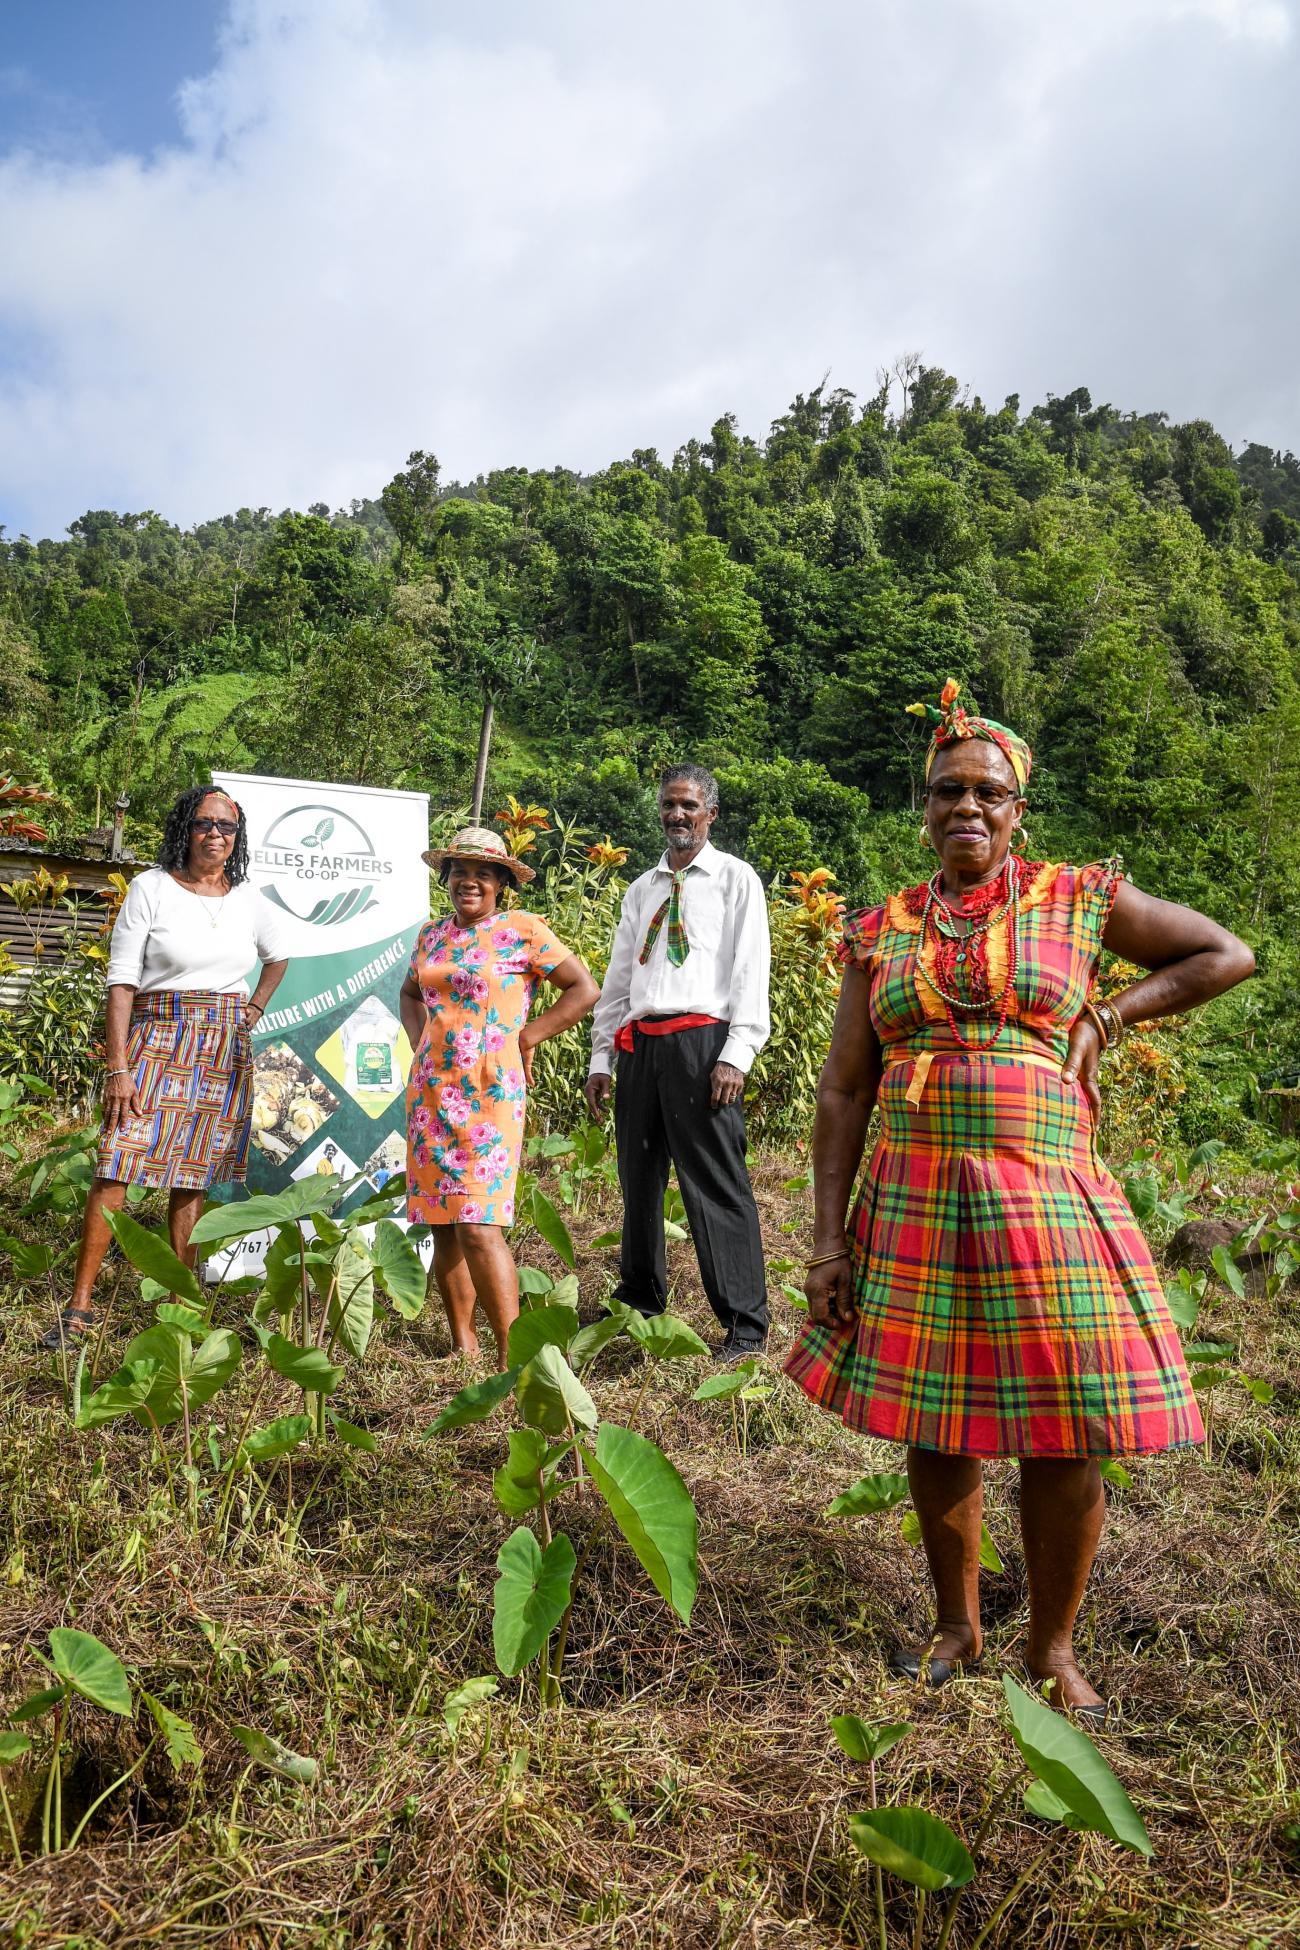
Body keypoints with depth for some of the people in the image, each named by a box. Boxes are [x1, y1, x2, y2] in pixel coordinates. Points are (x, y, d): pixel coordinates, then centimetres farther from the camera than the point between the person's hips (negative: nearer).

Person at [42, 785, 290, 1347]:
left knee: (194, 1174, 7)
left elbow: (278, 957, 26)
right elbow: (121, 981, -7)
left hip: (225, 1050, 3)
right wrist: (117, 1066, -13)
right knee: (116, 1167, -8)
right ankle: (80, 1304, 1)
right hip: (157, 1038, -3)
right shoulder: (151, 888, -4)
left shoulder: (249, 899, 7)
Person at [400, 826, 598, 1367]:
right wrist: (420, 1041, 13)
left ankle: (511, 1356, -6)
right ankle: (462, 1342, 20)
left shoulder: (523, 931, -4)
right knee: (441, 1225, 8)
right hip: (430, 1093, 6)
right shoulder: (432, 934, 13)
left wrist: (524, 1038, -5)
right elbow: (410, 993, 30)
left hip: (488, 1095, -6)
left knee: (477, 1226, -13)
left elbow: (585, 989, -5)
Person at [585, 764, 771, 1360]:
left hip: (701, 1040, -6)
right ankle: (639, 1302, 30)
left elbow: (751, 969, -4)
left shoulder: (735, 879, 4)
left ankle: (745, 1323, 1)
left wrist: (736, 1055, -14)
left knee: (715, 1183, -7)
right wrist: (600, 1058, 13)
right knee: (639, 1179, 13)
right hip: (639, 1044, 6)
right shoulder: (641, 889, 20)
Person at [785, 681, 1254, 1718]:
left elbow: (1227, 954, 11)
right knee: (935, 1424, 11)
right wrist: (828, 1236, 1)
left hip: (1045, 1200, -1)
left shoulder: (1079, 899, 4)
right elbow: (843, 1089, 5)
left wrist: (1106, 1016, 0)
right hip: (914, 1204, 2)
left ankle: (1054, 1650, 26)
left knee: (1063, 1435, 4)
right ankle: (958, 1624, 34)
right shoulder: (881, 931, 7)